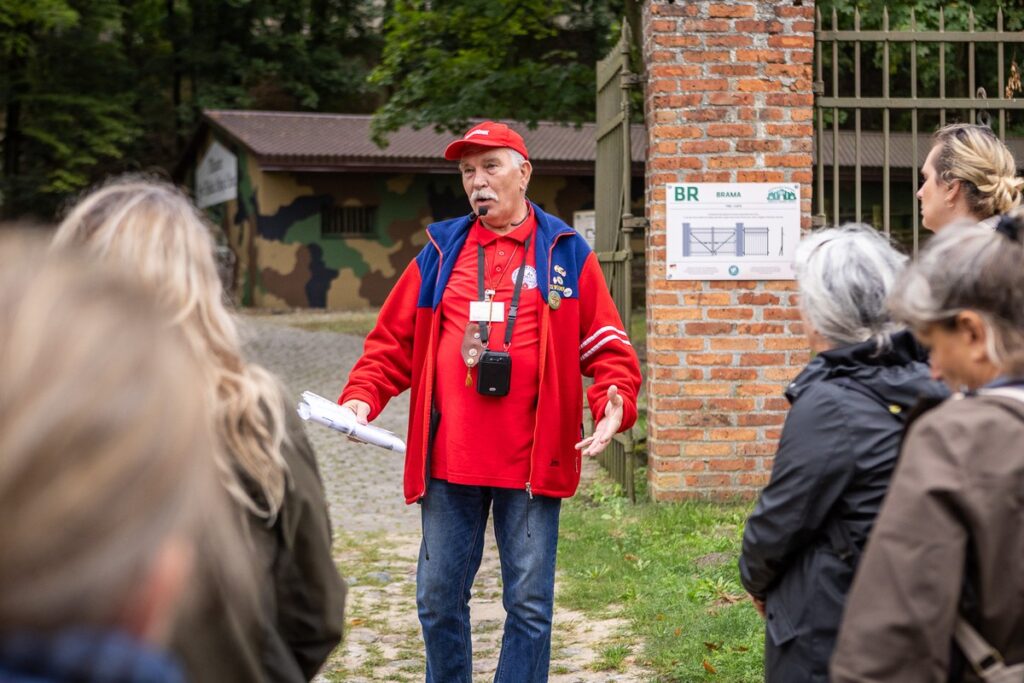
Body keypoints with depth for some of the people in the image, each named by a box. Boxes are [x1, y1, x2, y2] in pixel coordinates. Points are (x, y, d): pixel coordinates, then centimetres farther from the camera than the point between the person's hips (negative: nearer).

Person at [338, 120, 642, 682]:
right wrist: (362, 397, -6)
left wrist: (616, 401, -16)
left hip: (530, 464, -2)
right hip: (447, 463, 2)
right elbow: (394, 342, 10)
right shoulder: (441, 252, 8)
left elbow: (607, 348, 3)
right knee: (439, 598, 11)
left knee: (529, 603, 6)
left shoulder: (567, 255, 3)